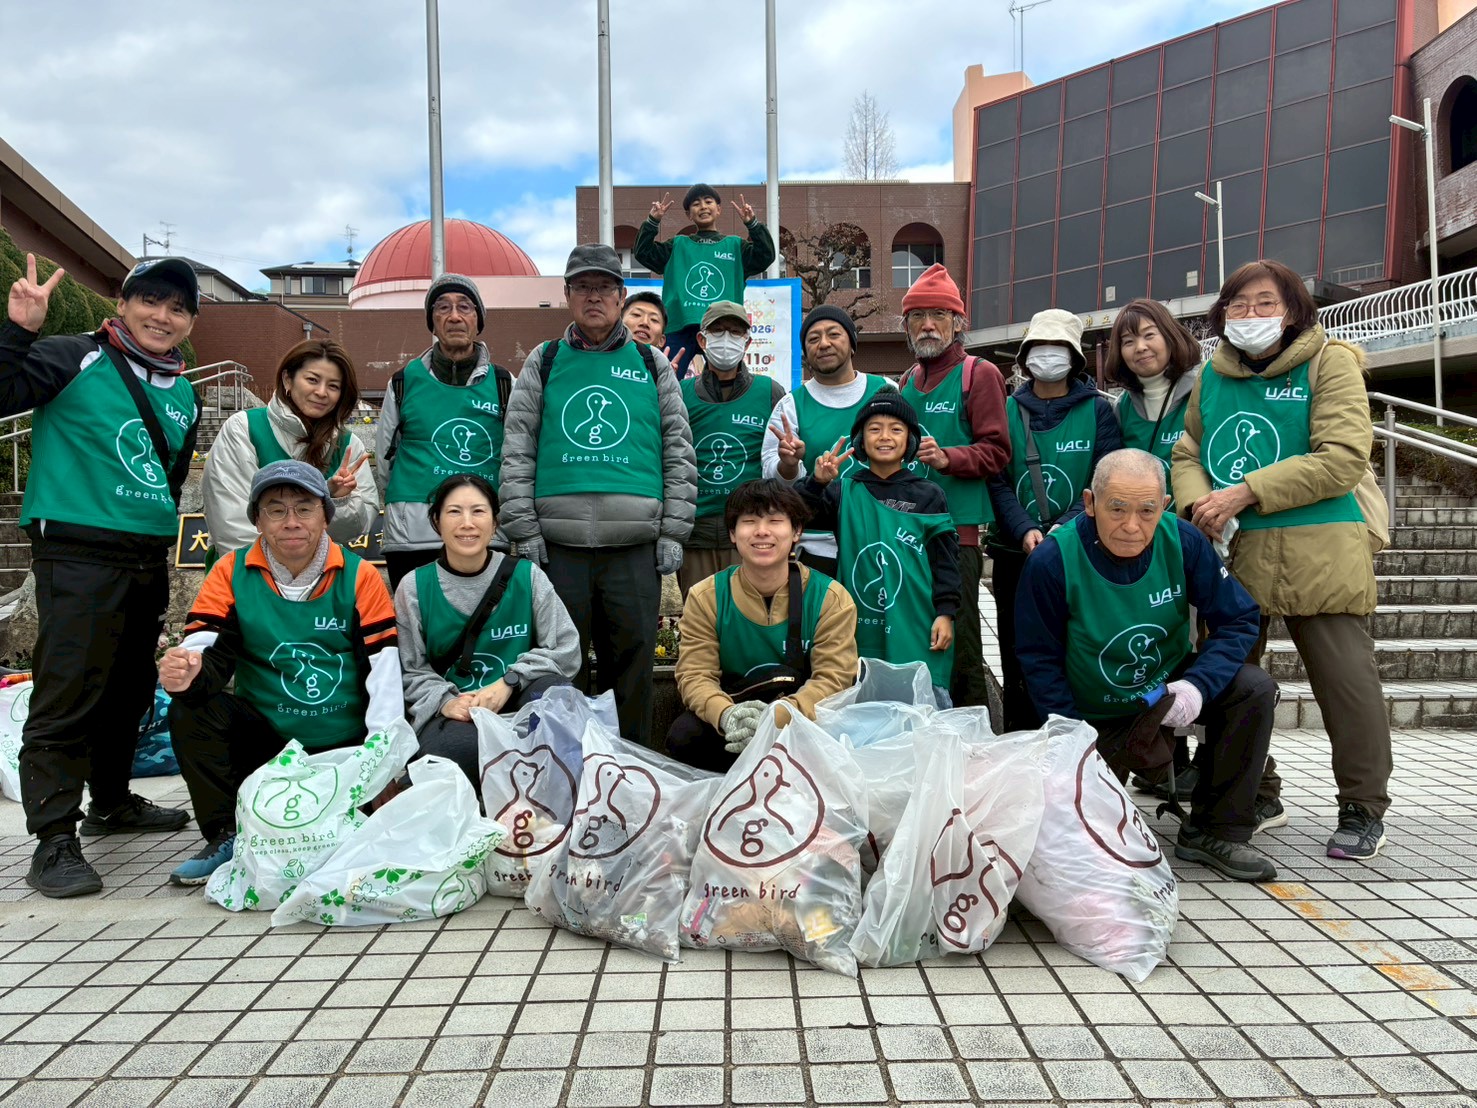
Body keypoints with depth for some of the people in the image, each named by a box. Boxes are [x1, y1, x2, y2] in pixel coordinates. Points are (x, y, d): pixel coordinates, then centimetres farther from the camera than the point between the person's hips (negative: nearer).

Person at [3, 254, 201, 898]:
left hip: (148, 561, 7)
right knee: (67, 697, -8)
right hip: (76, 555, -7)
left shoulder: (184, 395, 15)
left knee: (130, 691, 16)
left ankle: (112, 803, 33)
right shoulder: (74, 360, -4)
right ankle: (54, 840, -1)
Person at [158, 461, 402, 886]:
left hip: (345, 750, -1)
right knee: (190, 710, -22)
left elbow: (383, 671, -11)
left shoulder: (358, 576, -3)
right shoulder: (232, 574, 0)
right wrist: (184, 673, -36)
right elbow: (204, 653, -9)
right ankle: (228, 835, -8)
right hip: (263, 740, 2)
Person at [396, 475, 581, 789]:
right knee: (458, 746, -38)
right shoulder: (414, 587, 3)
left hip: (518, 705, 2)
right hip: (452, 716, -1)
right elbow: (410, 671, 3)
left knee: (552, 687, -33)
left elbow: (565, 650, -2)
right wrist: (443, 701, -16)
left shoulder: (526, 575, 2)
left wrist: (508, 683, -14)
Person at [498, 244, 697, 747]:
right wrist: (524, 529, -2)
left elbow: (679, 452, 9)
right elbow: (518, 451, 7)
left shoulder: (652, 364, 12)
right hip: (558, 544, 0)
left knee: (631, 666, 6)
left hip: (636, 546, 0)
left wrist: (673, 531, 2)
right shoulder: (543, 362, 12)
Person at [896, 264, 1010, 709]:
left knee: (958, 639, -4)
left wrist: (947, 457, -22)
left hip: (957, 526, -6)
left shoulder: (979, 374, 0)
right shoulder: (908, 380, 19)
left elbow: (996, 451, -7)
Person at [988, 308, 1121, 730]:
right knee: (1017, 661, 6)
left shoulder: (1098, 411, 5)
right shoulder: (1006, 411, 9)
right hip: (1014, 554, 2)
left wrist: (1065, 528, -19)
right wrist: (1024, 530, -16)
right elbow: (997, 482, 1)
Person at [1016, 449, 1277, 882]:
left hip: (1169, 687, 3)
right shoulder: (1051, 561, -23)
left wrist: (1199, 684, -27)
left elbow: (1239, 620, -10)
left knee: (1254, 689, -22)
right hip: (1095, 715, -2)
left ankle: (1215, 832, -10)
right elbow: (1039, 658, -13)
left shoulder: (1183, 541, -16)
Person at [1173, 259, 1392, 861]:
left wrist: (1246, 493, -16)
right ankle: (1256, 795, 26)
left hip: (1317, 552, -4)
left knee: (1345, 676, -3)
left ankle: (1364, 808, 16)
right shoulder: (1212, 376, 14)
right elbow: (1188, 452, 16)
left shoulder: (1329, 363, -1)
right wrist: (1198, 501, -7)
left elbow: (1343, 458, -11)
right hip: (1230, 551, 5)